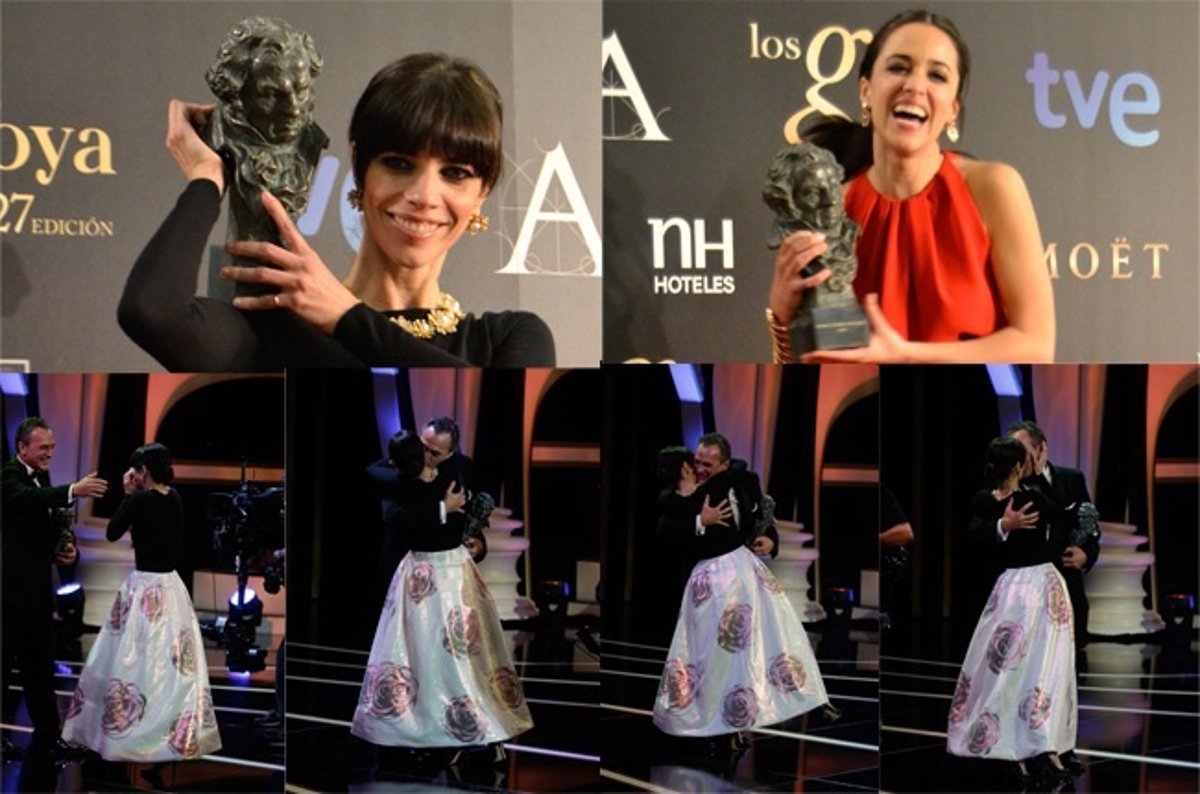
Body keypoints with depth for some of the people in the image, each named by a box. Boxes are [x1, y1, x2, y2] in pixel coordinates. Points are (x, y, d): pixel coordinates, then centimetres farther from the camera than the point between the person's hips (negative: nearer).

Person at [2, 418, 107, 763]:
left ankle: (47, 738, 19)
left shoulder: (41, 478, 14)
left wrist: (62, 549, 2)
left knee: (40, 668, 13)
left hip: (38, 589, 9)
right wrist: (72, 491, -49)